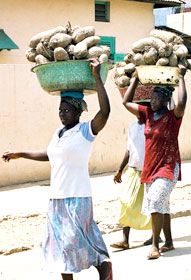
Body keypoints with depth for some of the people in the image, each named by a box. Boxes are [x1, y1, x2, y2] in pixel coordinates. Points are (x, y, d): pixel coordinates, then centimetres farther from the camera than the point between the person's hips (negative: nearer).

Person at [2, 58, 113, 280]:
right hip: (56, 197, 7)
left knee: (76, 241, -8)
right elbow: (49, 155, 28)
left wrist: (97, 77, -25)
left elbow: (105, 110, -25)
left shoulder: (86, 131, -9)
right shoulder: (58, 132, 12)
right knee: (60, 244, 11)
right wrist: (21, 154, 26)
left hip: (77, 197, -7)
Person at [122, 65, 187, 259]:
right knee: (161, 207, 14)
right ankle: (168, 242, 25)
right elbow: (126, 102, 12)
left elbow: (181, 103, -32)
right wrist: (135, 79, 12)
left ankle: (155, 246, -14)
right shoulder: (148, 114, 5)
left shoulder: (173, 117, -11)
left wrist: (181, 78, -23)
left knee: (156, 204, -19)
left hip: (167, 168, -7)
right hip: (150, 168, 7)